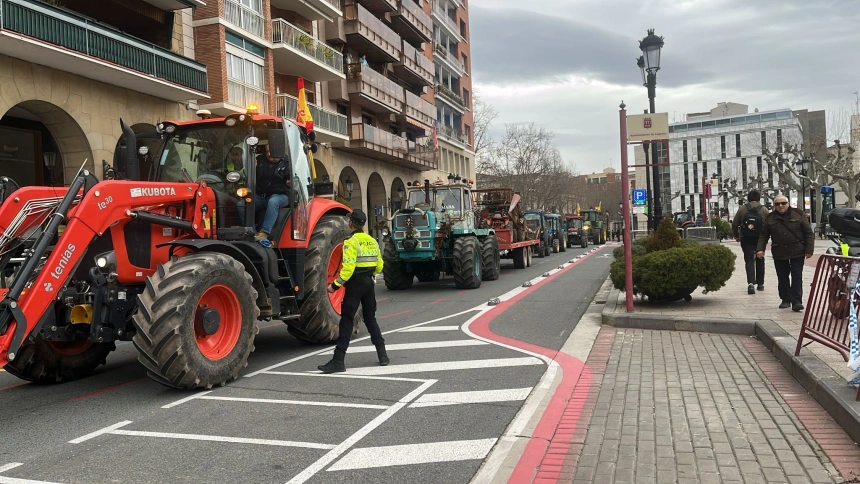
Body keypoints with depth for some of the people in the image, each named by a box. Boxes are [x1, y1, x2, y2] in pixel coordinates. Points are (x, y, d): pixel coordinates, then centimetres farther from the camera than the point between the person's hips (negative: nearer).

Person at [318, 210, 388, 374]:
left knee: (347, 321, -5)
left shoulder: (351, 242, -12)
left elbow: (348, 268, -21)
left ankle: (338, 361, -6)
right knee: (370, 319, 17)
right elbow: (379, 266, 11)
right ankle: (382, 355, 19)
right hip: (369, 283, 6)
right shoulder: (372, 241, 8)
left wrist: (336, 285, -15)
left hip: (354, 284, -6)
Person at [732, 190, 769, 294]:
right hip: (760, 239, 1)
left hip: (746, 240, -1)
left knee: (749, 260, -2)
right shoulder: (764, 210, 0)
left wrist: (736, 236, 12)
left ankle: (751, 283, -22)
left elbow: (734, 224, -1)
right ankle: (760, 284, 24)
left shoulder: (742, 209, 0)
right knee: (760, 260, 16)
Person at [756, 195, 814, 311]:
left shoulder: (798, 215, -1)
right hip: (779, 253, 2)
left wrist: (809, 249, -8)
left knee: (797, 277, -4)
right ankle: (785, 300, 20)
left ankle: (796, 301, -4)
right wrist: (760, 249, -8)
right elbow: (763, 235, 6)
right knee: (782, 278, 9)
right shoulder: (770, 218, 5)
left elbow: (809, 233, -2)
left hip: (797, 253, -2)